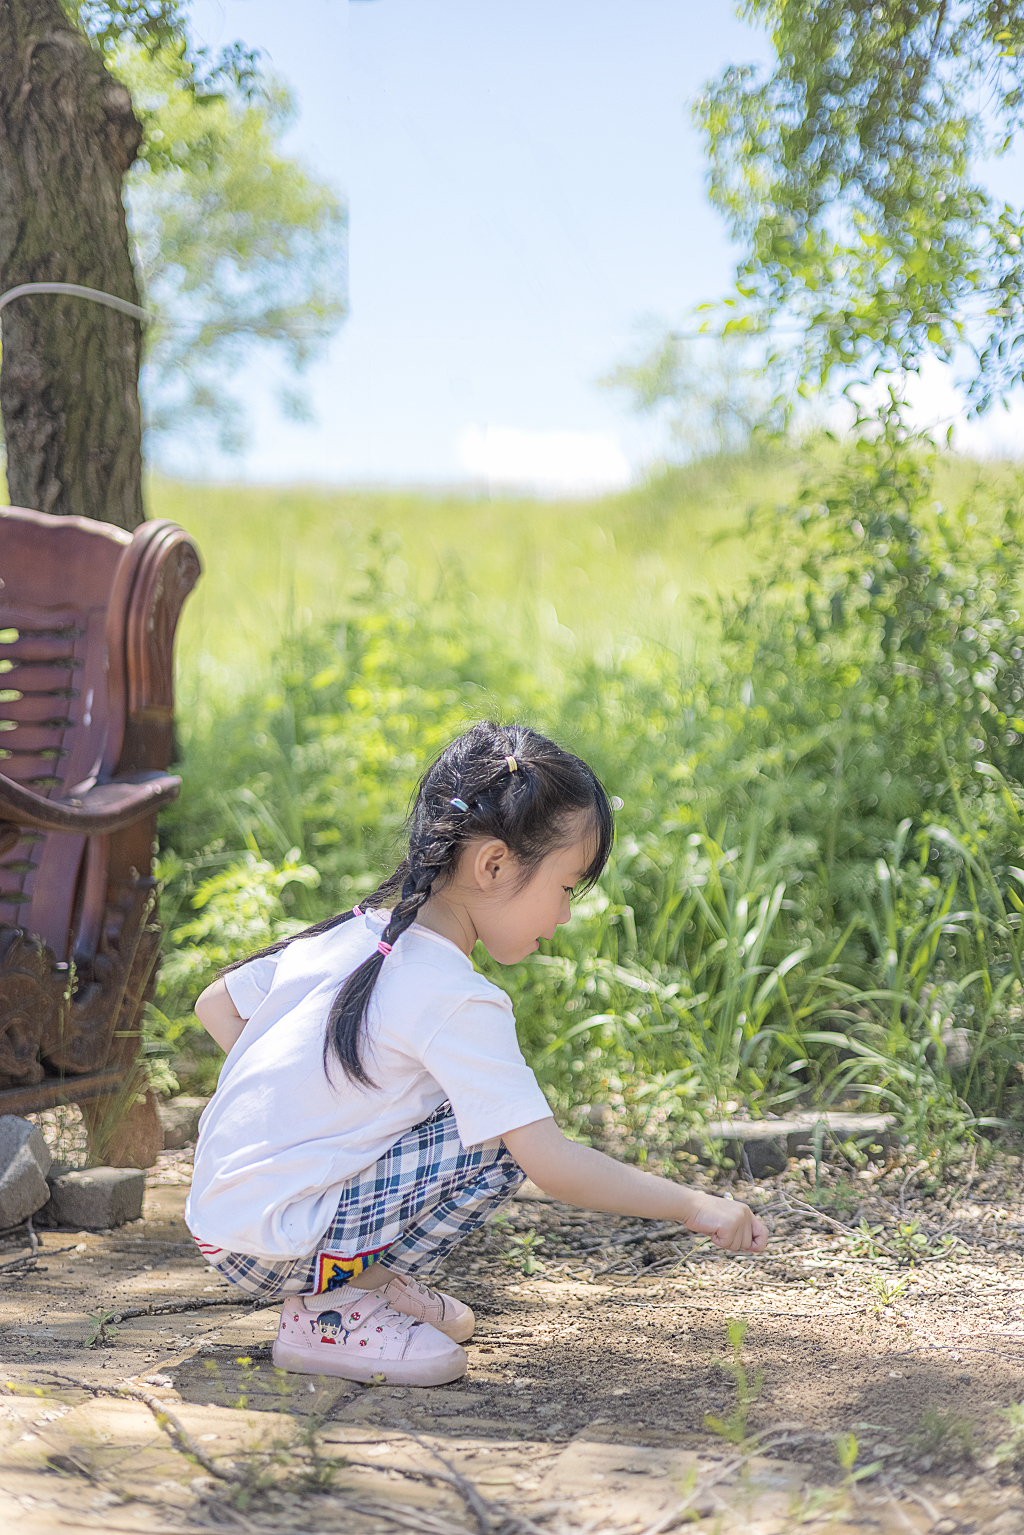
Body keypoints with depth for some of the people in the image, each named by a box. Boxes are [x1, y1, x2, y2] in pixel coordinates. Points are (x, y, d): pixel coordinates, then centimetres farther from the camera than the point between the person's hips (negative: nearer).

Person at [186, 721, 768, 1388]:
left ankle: (368, 1279, 13)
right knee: (499, 1146, -14)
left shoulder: (354, 932, 7)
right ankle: (326, 1314, -8)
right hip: (269, 1243, -9)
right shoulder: (455, 1001, -19)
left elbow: (217, 1006, 17)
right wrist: (694, 1206, -14)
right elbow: (552, 1164, -22)